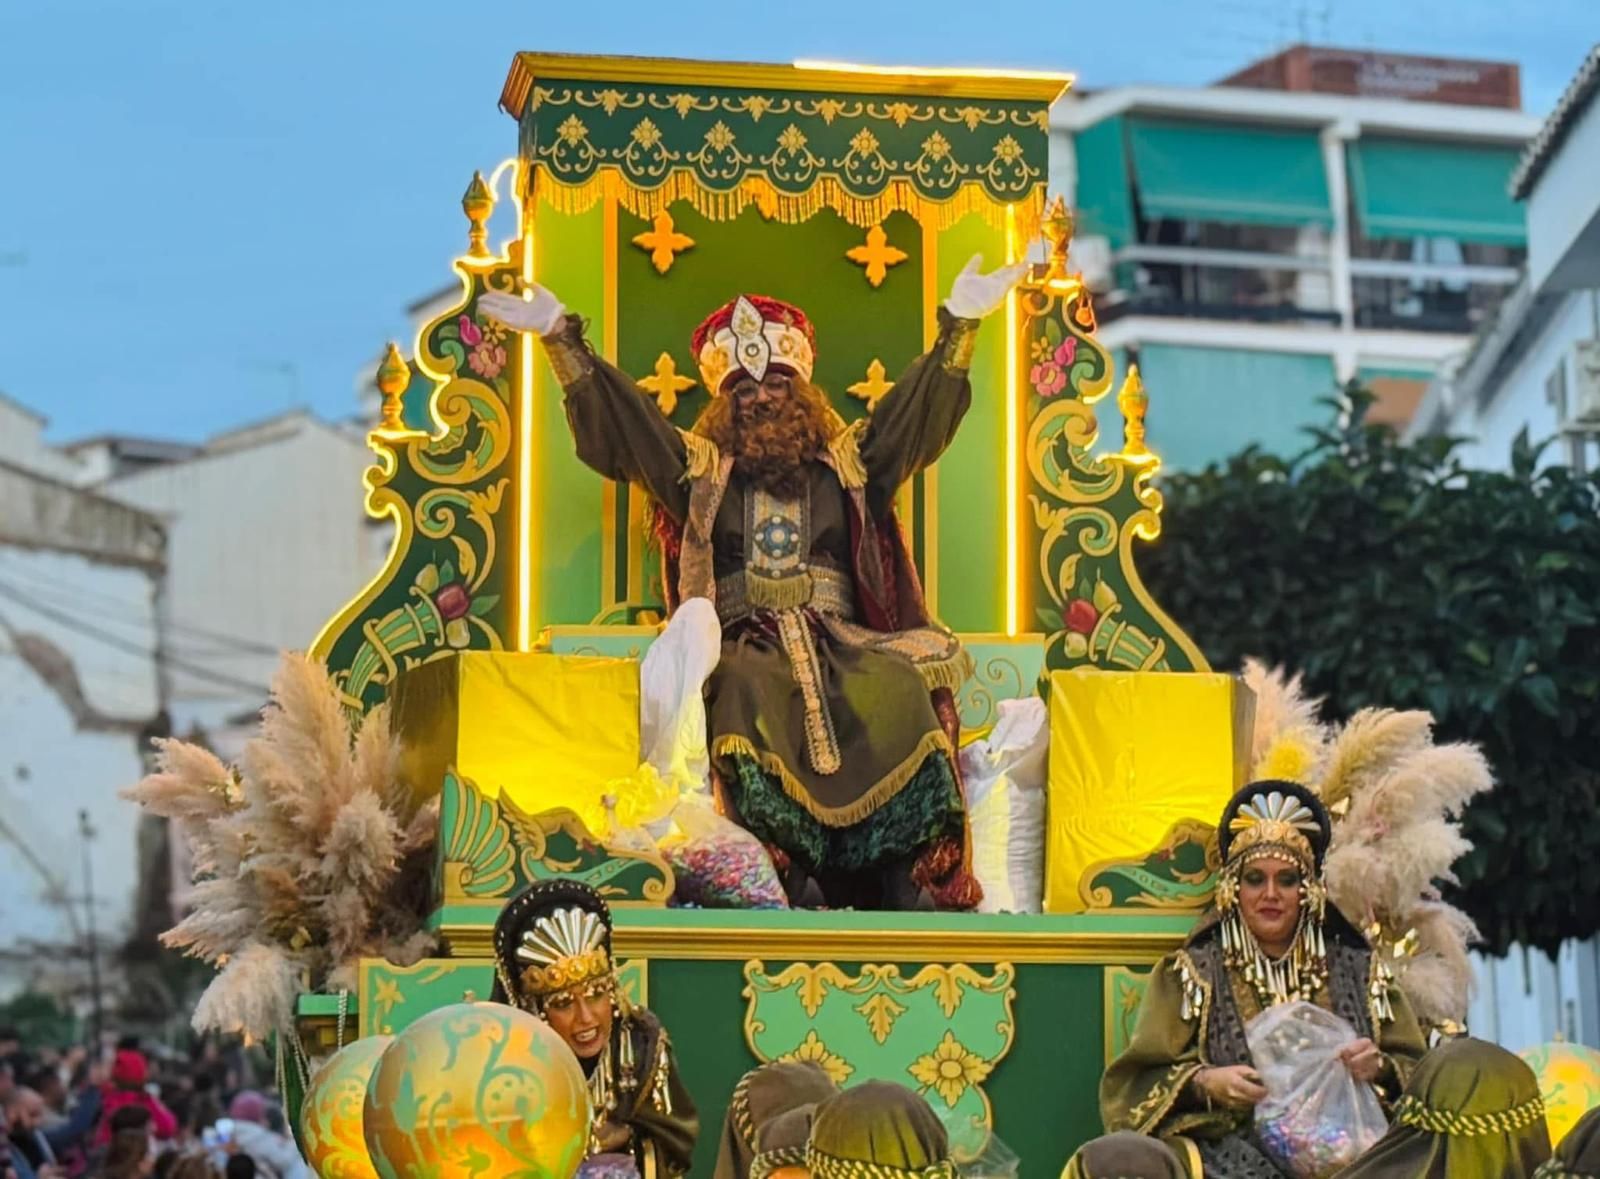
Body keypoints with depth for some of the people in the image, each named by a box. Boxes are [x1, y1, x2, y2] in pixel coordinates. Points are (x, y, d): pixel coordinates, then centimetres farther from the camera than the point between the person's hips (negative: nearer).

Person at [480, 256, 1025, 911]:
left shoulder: (845, 463, 22)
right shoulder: (701, 468, 20)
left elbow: (917, 408, 19)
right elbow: (616, 416, 14)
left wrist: (960, 326, 10)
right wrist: (562, 339, 4)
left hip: (838, 644, 1)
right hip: (744, 645, -1)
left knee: (901, 689, -32)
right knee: (748, 695, -38)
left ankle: (903, 873, -34)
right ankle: (784, 874, -45)